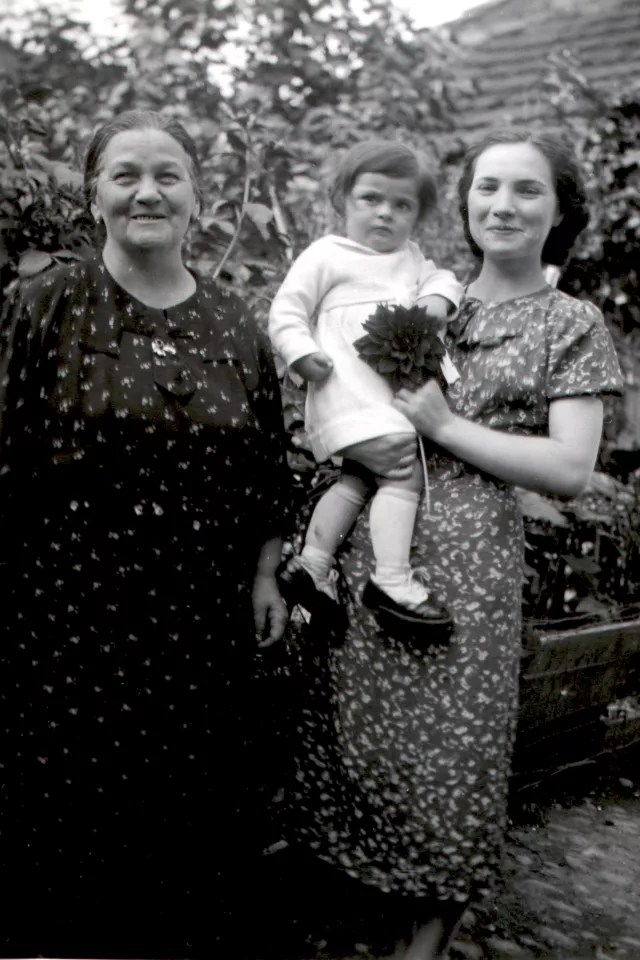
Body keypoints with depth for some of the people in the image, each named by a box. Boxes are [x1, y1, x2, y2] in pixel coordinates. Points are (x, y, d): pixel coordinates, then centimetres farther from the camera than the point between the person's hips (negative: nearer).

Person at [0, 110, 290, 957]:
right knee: (74, 801, 5)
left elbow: (268, 465, 12)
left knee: (196, 797, 12)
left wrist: (266, 576, 9)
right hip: (71, 604, -3)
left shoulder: (236, 327, 7)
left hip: (204, 609, 3)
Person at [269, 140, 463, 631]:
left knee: (357, 480, 10)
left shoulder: (411, 258, 22)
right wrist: (302, 352, -16)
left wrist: (439, 297, -4)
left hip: (396, 388, 9)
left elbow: (442, 277, 21)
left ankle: (312, 565, 16)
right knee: (405, 474, -17)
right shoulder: (327, 255, 1)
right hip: (351, 391, -9)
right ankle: (392, 582, -18)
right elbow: (286, 309, 0)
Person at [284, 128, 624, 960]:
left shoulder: (571, 324, 4)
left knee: (446, 739, 2)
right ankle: (359, 882, 31)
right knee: (354, 726, 10)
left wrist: (443, 427, -10)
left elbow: (569, 470, -6)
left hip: (465, 554, -4)